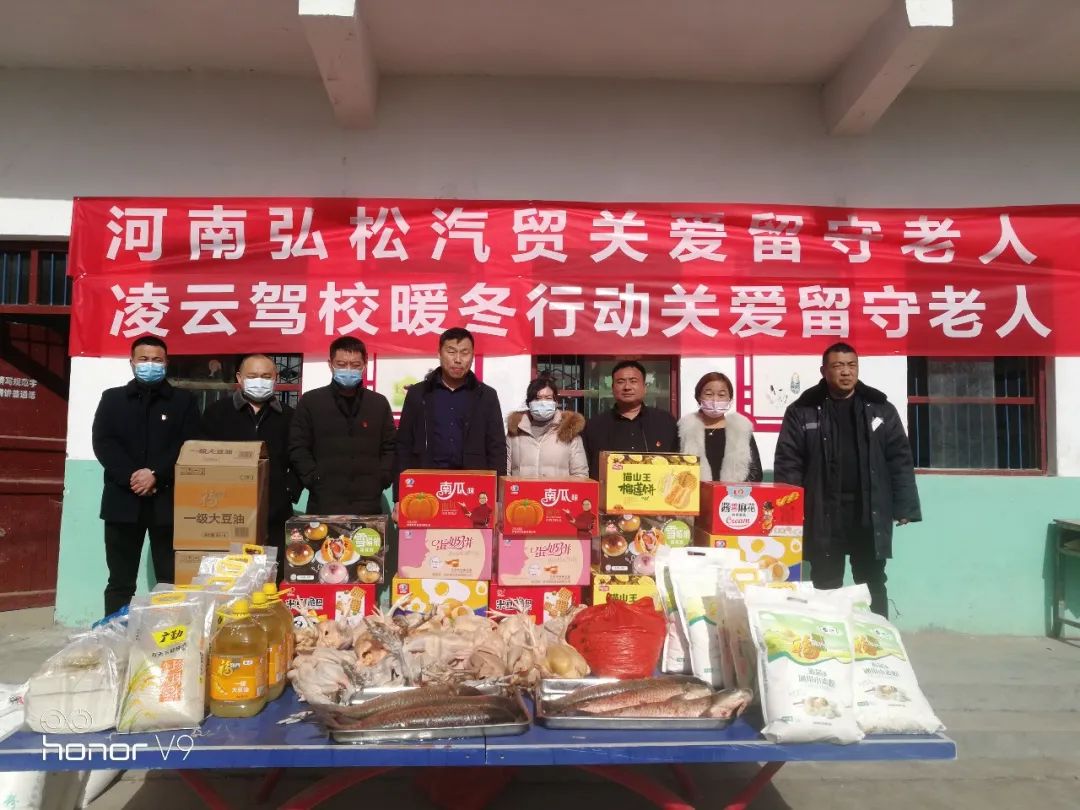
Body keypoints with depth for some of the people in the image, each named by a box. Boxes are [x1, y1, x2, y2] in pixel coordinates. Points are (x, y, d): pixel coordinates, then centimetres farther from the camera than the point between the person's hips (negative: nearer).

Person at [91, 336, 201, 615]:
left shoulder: (184, 400, 8)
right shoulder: (112, 398, 13)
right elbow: (102, 443, 1)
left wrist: (156, 474, -16)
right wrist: (131, 476, -14)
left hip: (168, 500, -1)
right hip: (123, 499, 2)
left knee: (171, 579, 0)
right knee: (120, 580, 7)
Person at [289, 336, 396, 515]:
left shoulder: (379, 403, 11)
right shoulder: (310, 401, 5)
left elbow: (390, 448, 12)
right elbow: (298, 448, 3)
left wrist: (381, 480, -1)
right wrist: (316, 481, -7)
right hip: (324, 504, -1)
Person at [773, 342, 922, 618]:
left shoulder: (881, 409, 6)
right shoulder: (802, 411, 1)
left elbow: (900, 459, 5)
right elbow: (787, 463, -2)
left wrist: (905, 507, -1)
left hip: (870, 515, 1)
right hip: (823, 516, -1)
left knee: (873, 587, 10)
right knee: (825, 589, 8)